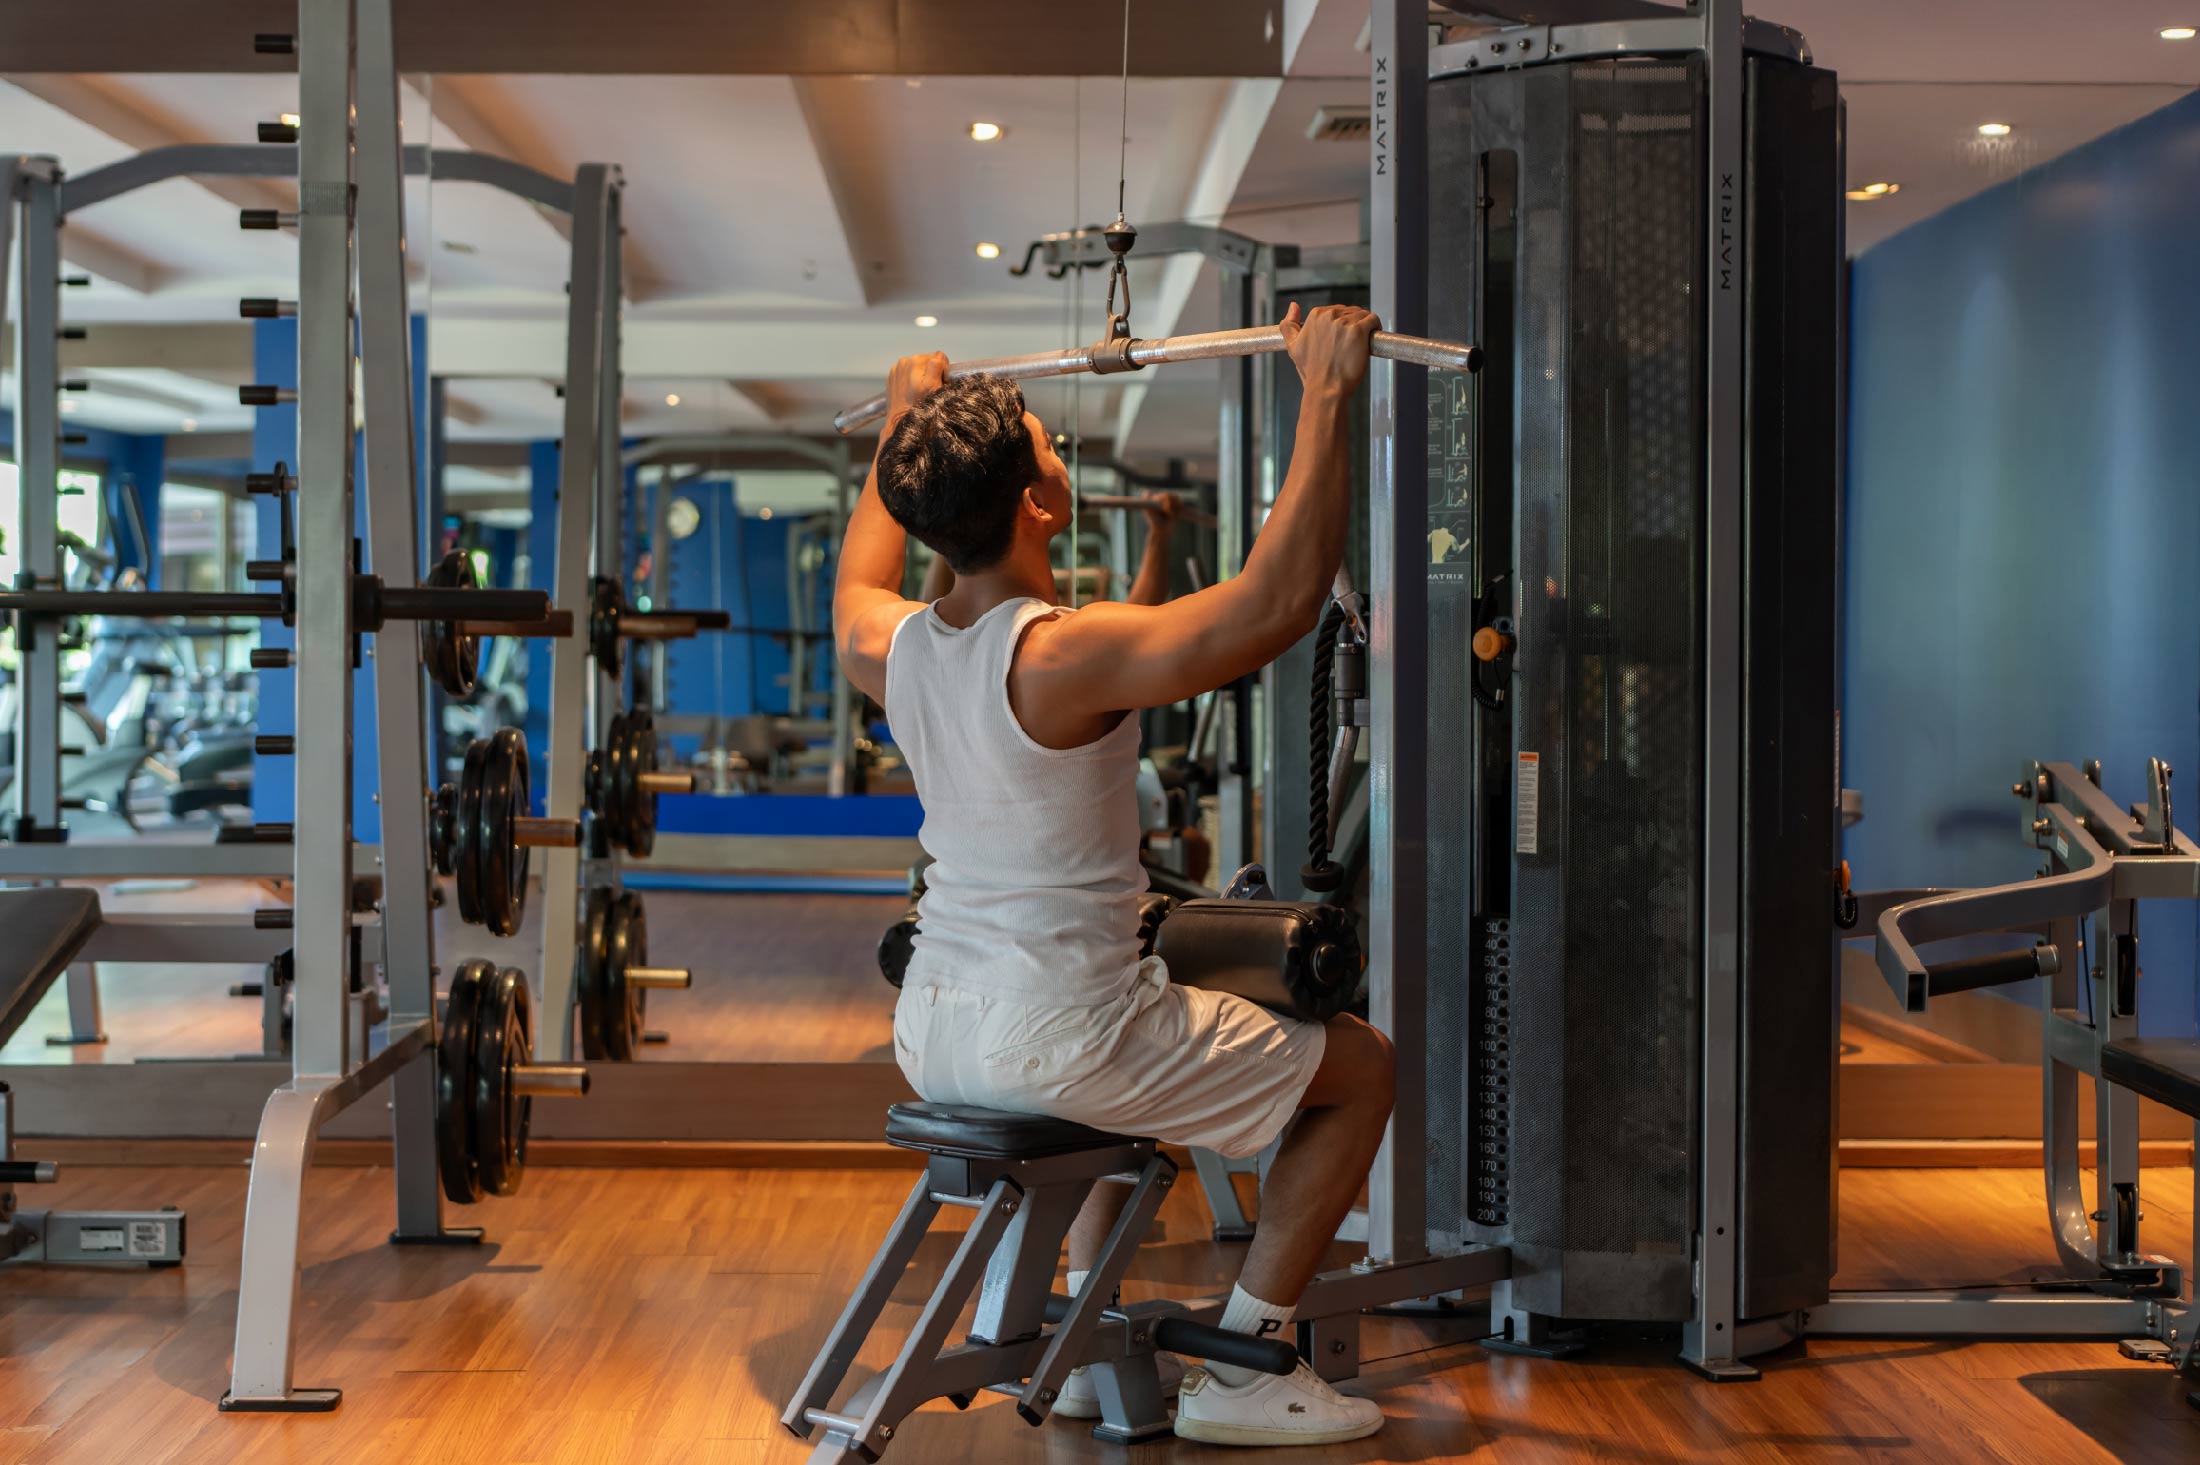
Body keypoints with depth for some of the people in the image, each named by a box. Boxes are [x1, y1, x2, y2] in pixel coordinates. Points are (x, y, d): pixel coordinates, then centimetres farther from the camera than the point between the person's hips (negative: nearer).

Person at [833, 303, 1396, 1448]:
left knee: (1146, 1049, 38)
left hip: (931, 1036, 8)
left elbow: (856, 579, 26)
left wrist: (905, 421, 34)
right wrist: (1326, 399, -23)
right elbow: (1276, 602, -28)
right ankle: (1241, 1376, 10)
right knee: (1360, 1067, 8)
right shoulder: (1064, 656, -23)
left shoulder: (890, 648, 0)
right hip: (1053, 1041, -8)